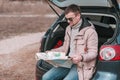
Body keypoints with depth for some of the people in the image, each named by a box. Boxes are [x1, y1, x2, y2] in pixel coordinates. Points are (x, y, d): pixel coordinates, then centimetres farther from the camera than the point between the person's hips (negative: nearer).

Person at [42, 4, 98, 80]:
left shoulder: (89, 31, -11)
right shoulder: (68, 29, 13)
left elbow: (93, 53, -13)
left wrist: (81, 57, -32)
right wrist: (52, 52, 8)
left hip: (81, 65, -7)